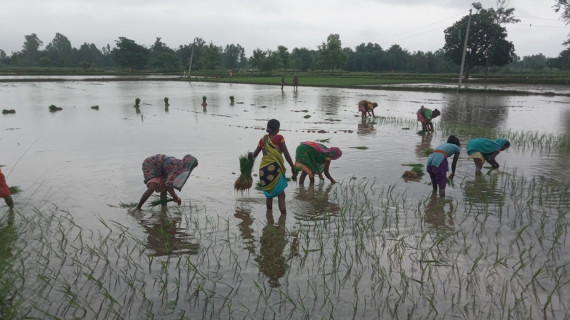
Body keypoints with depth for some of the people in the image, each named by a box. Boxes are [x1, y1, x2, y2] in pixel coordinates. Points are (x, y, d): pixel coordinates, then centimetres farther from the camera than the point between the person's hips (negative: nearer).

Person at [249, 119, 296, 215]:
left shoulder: (263, 139, 10)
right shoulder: (279, 138, -3)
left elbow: (254, 154, 19)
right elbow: (286, 155, -5)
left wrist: (250, 154, 42)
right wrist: (293, 167, 2)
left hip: (264, 169, 5)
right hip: (275, 168, -5)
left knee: (269, 194, 19)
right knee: (281, 194, -2)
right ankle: (284, 214, -11)